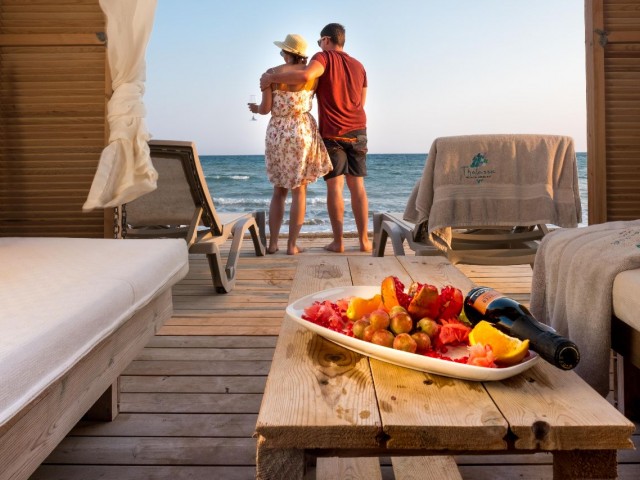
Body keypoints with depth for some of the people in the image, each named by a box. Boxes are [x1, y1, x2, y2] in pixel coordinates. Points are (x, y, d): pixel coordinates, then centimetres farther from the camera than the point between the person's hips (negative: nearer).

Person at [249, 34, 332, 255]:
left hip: (277, 133, 1)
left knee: (279, 190, 14)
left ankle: (273, 243, 13)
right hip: (303, 131, -1)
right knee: (299, 191, 4)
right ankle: (292, 244, 2)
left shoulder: (272, 73, -2)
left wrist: (255, 108, 19)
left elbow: (266, 109, -3)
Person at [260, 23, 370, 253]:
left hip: (332, 132, -4)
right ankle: (364, 240, 5)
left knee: (334, 186, -2)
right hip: (358, 131, 5)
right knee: (357, 185, 6)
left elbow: (306, 75, -25)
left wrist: (271, 77, -16)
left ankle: (338, 241, -3)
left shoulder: (324, 57, -4)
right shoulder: (359, 66, 14)